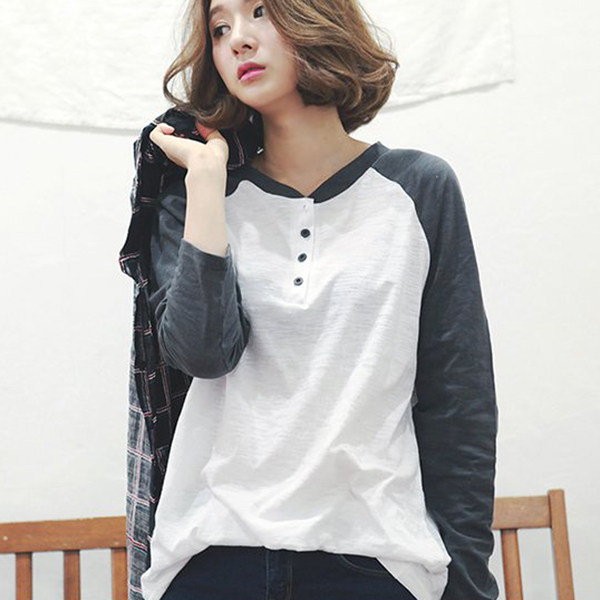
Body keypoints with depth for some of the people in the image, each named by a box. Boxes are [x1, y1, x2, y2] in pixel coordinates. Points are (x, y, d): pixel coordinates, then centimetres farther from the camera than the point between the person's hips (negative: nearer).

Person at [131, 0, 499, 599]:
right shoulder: (197, 196, 6)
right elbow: (202, 352, -12)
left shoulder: (418, 188, 3)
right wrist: (206, 174, -8)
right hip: (212, 550, 1)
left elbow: (460, 403, 2)